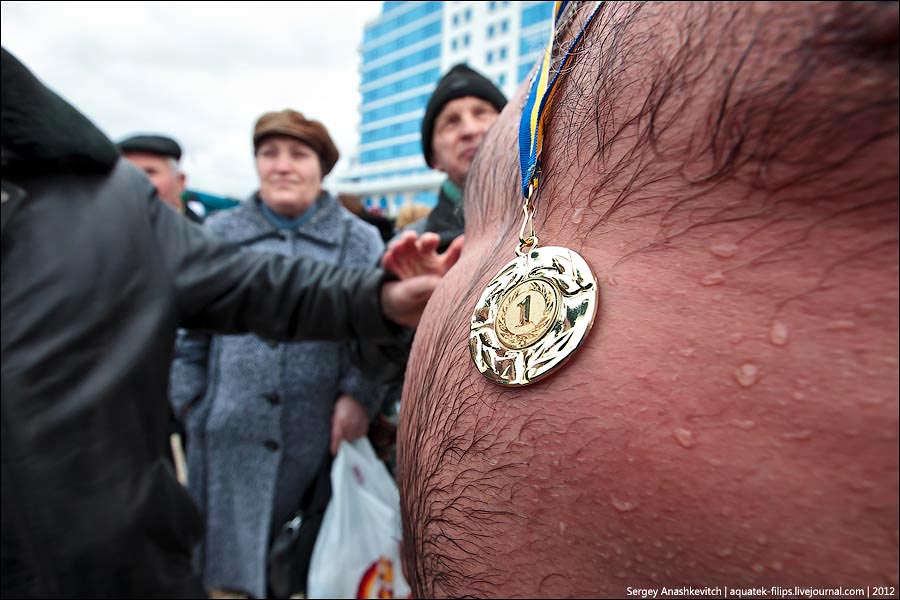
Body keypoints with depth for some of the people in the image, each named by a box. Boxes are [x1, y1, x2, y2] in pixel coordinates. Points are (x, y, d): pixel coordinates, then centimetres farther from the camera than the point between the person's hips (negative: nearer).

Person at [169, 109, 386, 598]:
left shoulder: (360, 240, 5)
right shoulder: (218, 235, 8)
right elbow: (189, 333, 11)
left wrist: (358, 395, -11)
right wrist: (191, 406, 6)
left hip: (320, 441, -1)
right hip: (230, 441, 1)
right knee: (232, 560, 12)